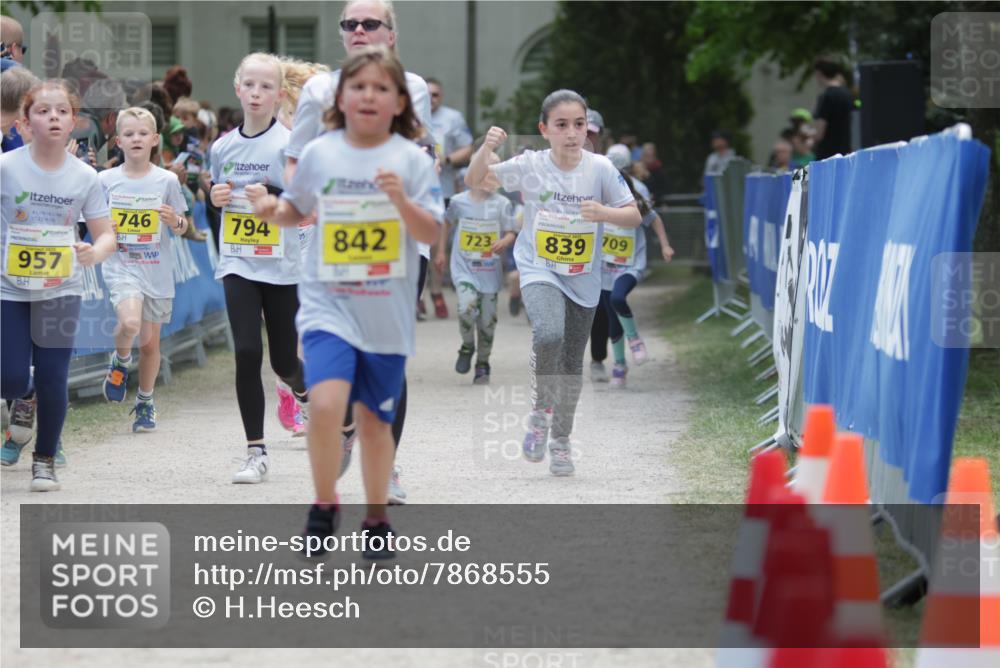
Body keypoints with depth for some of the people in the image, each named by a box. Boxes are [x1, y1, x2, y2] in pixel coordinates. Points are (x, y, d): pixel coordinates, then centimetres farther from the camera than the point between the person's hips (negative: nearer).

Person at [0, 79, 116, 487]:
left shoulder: (85, 177, -5)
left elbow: (106, 235, -1)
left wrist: (95, 252, -22)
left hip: (60, 291, 1)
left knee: (52, 381, -4)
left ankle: (45, 460, 17)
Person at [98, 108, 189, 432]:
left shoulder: (167, 180, 1)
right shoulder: (106, 180, 1)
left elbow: (182, 228, 8)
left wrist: (175, 220, -15)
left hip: (157, 271, 1)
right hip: (120, 267, -1)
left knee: (150, 342, 8)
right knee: (130, 323, -27)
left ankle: (145, 404, 28)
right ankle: (120, 361, 6)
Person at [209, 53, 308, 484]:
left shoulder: (289, 145, -7)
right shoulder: (223, 148, 6)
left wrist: (272, 195, -24)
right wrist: (214, 197, -2)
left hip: (282, 266, -2)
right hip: (237, 264, 2)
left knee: (284, 359, 5)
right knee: (246, 354, -8)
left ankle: (304, 392, 43)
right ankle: (256, 452, -1)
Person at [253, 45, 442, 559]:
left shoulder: (412, 160, -2)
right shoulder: (319, 154, 2)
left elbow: (432, 234, -6)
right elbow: (299, 209, 17)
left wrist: (401, 200, -22)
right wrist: (274, 210, -3)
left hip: (387, 314, 0)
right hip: (328, 303, 0)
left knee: (374, 420, 10)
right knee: (325, 403, -20)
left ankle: (377, 520, 28)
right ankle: (324, 507, 1)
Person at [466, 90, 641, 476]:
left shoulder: (600, 168, -9)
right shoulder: (530, 165, -10)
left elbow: (634, 216, -5)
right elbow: (474, 182, -7)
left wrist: (604, 213, -26)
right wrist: (486, 149, -25)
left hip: (583, 280, 2)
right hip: (539, 272, -2)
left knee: (572, 363, 11)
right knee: (549, 335, -30)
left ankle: (560, 441, 30)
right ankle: (540, 410, -5)